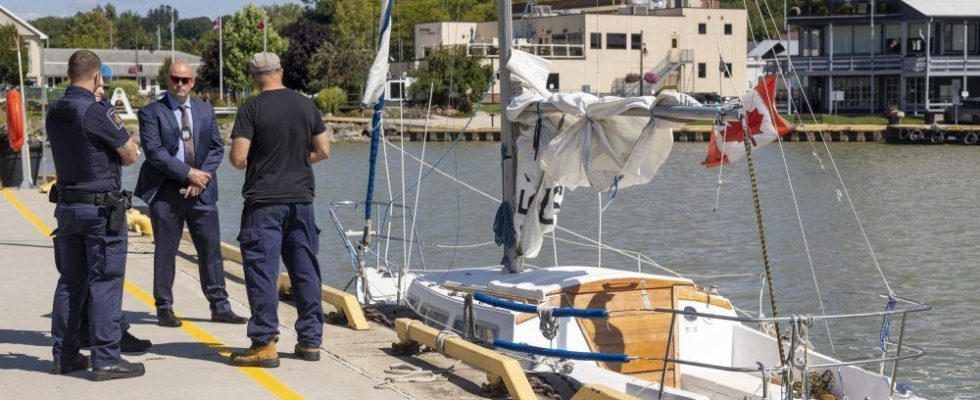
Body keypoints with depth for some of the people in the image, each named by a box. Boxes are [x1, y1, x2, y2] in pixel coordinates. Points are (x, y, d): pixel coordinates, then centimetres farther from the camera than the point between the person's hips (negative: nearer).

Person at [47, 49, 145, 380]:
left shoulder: (54, 114, 6)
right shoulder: (96, 112, -16)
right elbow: (130, 155, -10)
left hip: (67, 204, 7)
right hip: (102, 208, -7)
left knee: (70, 281, 14)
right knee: (105, 283, -3)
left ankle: (64, 355, 19)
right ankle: (105, 359, -3)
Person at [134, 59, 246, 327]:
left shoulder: (205, 111, 13)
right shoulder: (151, 113, -2)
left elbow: (217, 148, 9)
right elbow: (154, 152, -12)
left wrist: (202, 176, -7)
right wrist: (188, 173, -16)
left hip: (201, 191, 4)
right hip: (165, 192, -4)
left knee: (211, 248, 5)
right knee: (165, 251, 2)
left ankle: (219, 306, 11)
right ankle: (164, 309, 10)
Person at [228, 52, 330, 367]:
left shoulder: (251, 109, -9)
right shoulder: (306, 105, 5)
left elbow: (238, 158, -13)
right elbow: (323, 151, 8)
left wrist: (252, 161, 8)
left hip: (264, 202, -4)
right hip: (301, 199, 5)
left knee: (262, 272, -2)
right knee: (305, 270, 10)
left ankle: (265, 344, -5)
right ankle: (310, 340, 15)